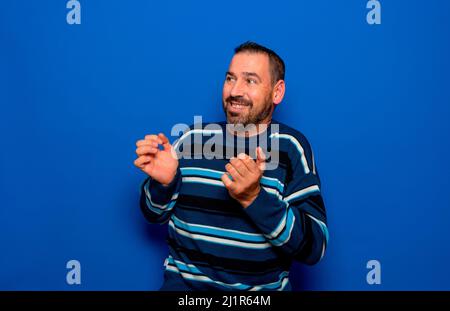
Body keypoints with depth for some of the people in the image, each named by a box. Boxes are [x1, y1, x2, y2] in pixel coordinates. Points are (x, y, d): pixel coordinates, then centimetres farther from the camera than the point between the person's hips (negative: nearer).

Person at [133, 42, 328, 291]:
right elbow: (156, 215, 11)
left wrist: (254, 198, -22)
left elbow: (314, 247, -11)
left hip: (263, 288, 2)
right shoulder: (193, 138, 3)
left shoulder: (291, 147, -4)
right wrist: (162, 183, -9)